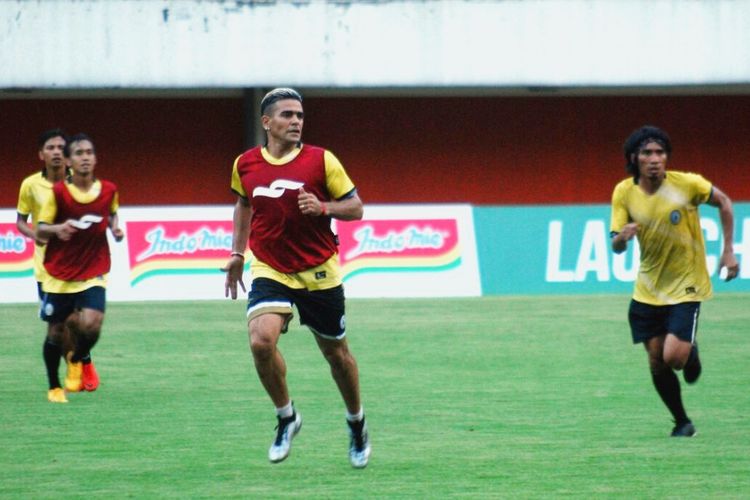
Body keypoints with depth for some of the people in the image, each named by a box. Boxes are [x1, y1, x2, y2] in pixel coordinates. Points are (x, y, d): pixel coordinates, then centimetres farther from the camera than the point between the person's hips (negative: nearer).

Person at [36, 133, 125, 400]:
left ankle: (79, 359, 14)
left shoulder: (109, 190, -3)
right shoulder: (58, 192, -10)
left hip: (93, 275, 0)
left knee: (90, 325, -20)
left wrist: (115, 227, -1)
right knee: (56, 331, 7)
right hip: (59, 274, 0)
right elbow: (40, 231, -6)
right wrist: (56, 229, -28)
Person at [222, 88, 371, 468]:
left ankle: (356, 423, 36)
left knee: (336, 352, 10)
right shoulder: (245, 164, 1)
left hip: (319, 274, -1)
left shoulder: (321, 160, -8)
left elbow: (355, 208, -4)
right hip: (270, 272, 1)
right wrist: (237, 254, 18)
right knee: (261, 340, -23)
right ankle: (286, 417, 0)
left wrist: (323, 207, -23)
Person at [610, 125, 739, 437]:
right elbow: (616, 247, -7)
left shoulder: (687, 184, -17)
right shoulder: (624, 193, -8)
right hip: (648, 290, 3)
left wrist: (728, 251, -2)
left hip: (686, 286, -3)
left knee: (674, 357, -17)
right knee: (656, 361, 3)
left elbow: (724, 203, 1)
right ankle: (682, 423, 23)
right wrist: (621, 238, -32)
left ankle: (691, 351, 20)